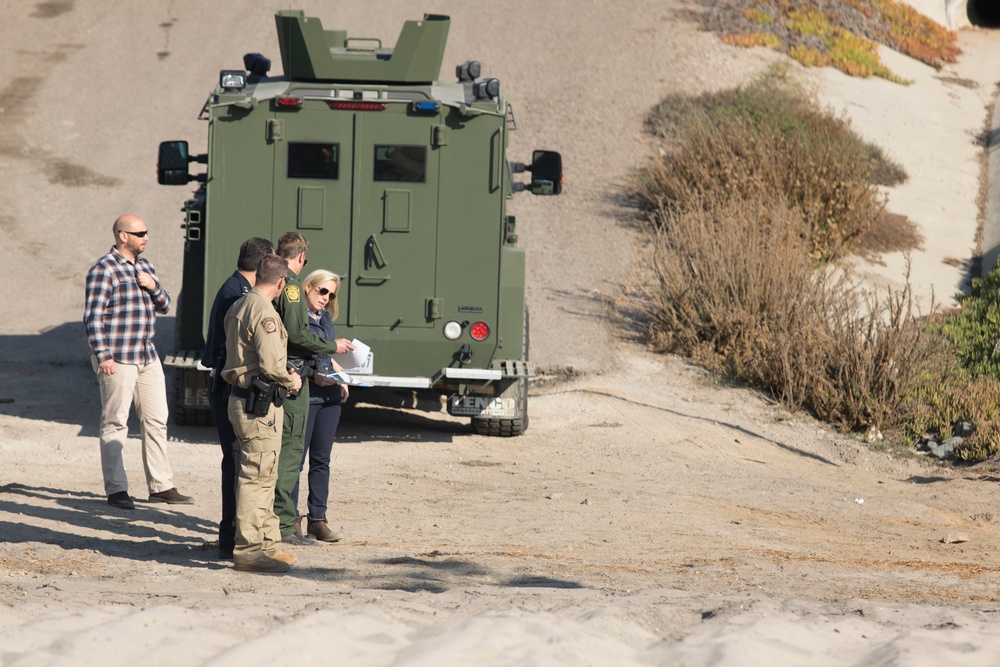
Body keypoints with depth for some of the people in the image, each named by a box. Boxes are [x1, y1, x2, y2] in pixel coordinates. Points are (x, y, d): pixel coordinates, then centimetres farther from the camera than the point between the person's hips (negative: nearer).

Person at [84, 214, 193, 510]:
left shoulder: (145, 266, 15)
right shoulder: (104, 269, -9)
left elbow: (164, 306, 21)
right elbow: (93, 316, -13)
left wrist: (154, 287, 0)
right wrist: (103, 356, -19)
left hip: (147, 357, 8)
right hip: (117, 360, -8)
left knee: (156, 421, 8)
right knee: (115, 423, -3)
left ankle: (161, 486, 14)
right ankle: (116, 489, 1)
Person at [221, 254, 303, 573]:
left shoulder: (239, 305, 15)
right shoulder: (263, 312, -17)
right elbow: (271, 364, -23)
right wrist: (291, 380, -4)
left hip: (242, 399, 10)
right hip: (259, 405, -10)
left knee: (263, 477, 17)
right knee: (257, 476, -7)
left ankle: (267, 542, 24)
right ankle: (249, 550, -7)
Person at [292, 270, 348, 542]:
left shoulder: (326, 319, 18)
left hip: (330, 396, 7)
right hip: (303, 395, -7)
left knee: (321, 459, 8)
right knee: (296, 458, -4)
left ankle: (317, 519, 11)